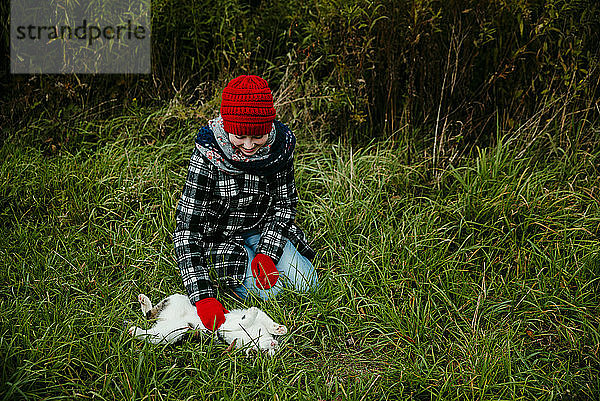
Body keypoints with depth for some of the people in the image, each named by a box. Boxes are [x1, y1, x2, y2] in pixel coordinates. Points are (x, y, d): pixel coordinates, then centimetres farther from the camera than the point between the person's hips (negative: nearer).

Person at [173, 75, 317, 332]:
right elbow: (187, 227, -31)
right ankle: (220, 277, 8)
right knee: (267, 292, -21)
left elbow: (284, 203, -3)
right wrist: (203, 296, -40)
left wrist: (267, 253, -19)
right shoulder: (208, 155, -29)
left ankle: (255, 256, 16)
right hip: (219, 236, -4)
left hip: (263, 230, 4)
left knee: (306, 285, -8)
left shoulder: (281, 144, -18)